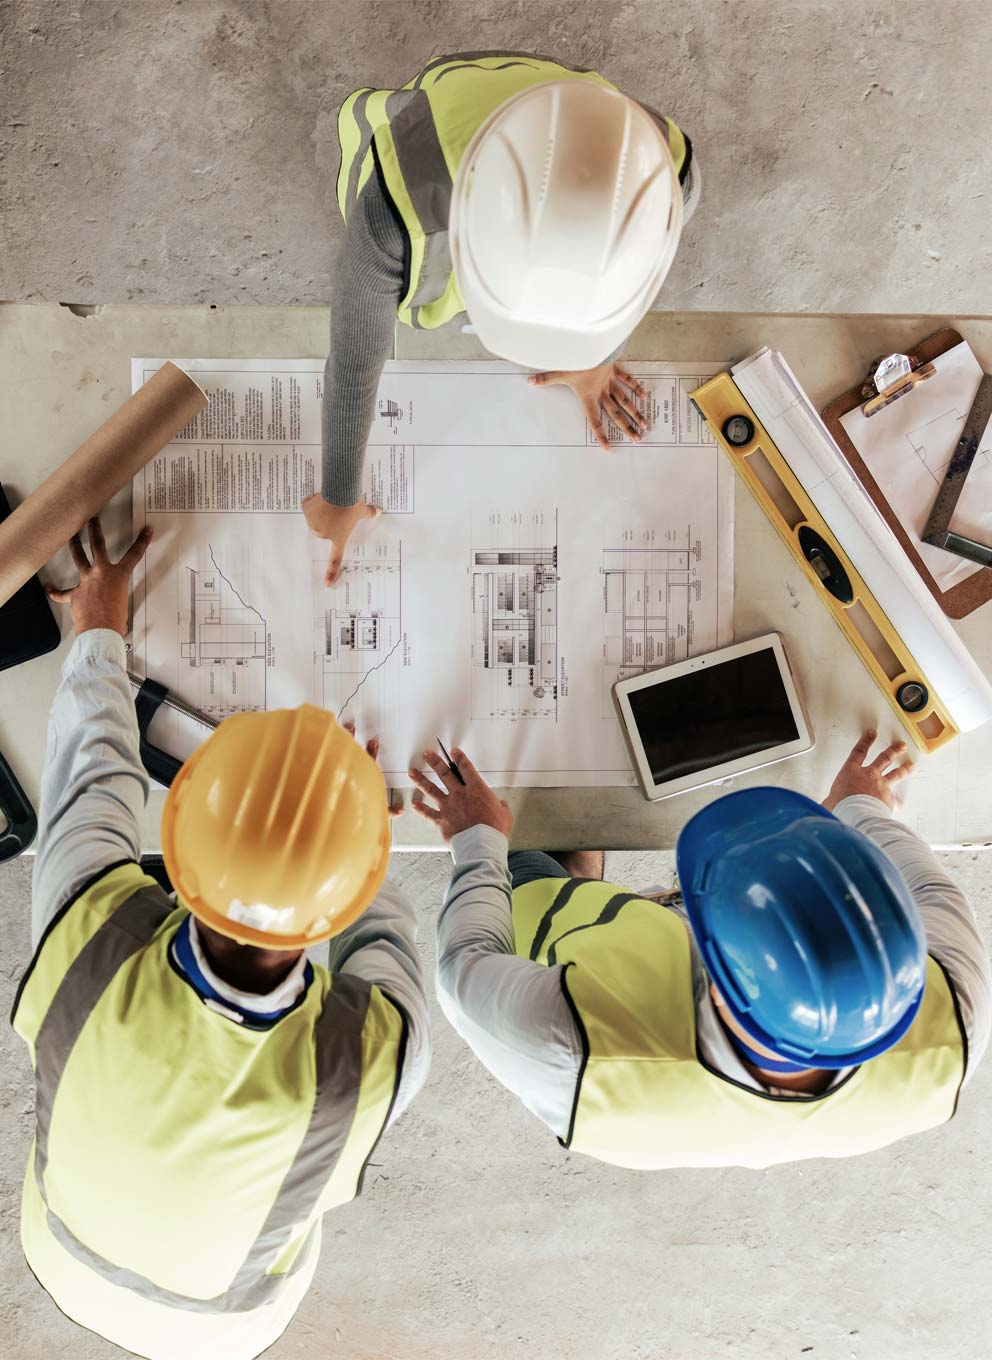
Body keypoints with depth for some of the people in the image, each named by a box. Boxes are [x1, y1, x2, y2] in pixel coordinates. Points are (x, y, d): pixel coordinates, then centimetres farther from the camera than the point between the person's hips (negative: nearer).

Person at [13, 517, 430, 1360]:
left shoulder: (89, 932, -46)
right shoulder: (377, 1055, -47)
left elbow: (92, 770, -23)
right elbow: (383, 943, -21)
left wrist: (99, 631, -4)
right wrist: (350, 818, -3)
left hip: (66, 1249, 3)